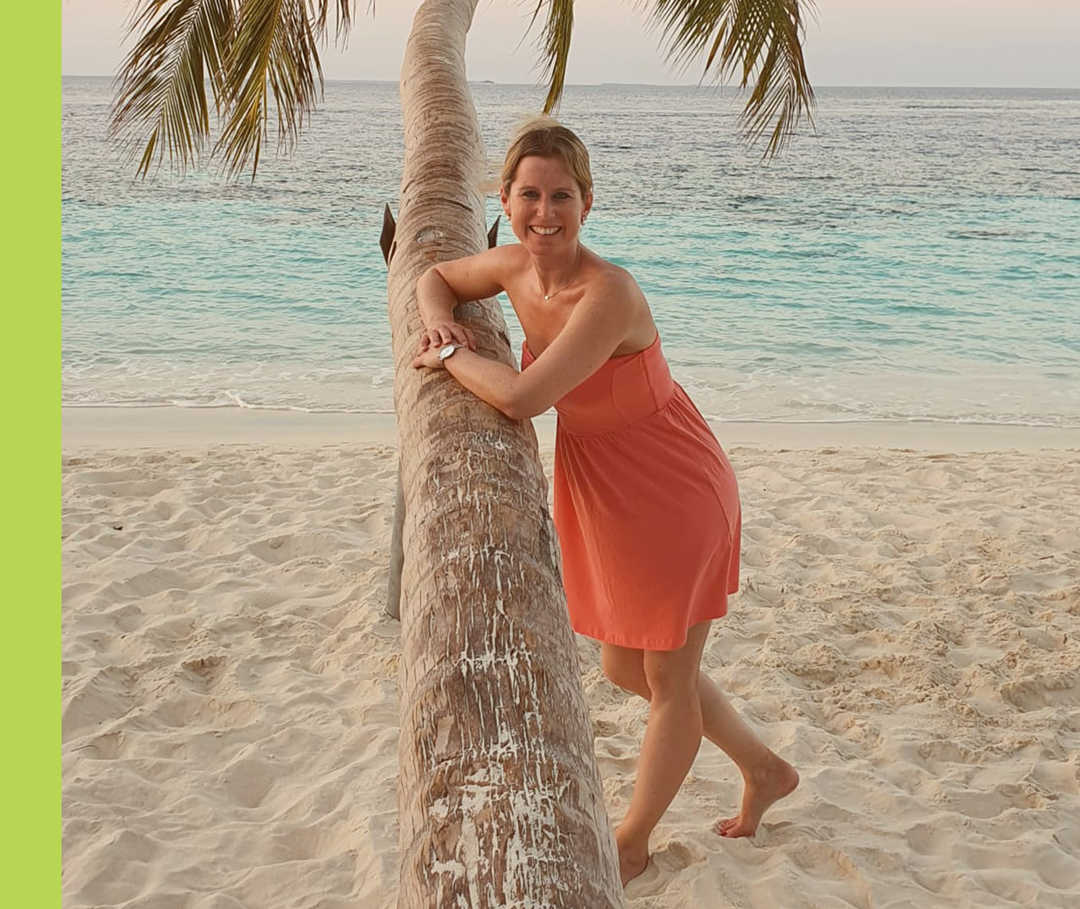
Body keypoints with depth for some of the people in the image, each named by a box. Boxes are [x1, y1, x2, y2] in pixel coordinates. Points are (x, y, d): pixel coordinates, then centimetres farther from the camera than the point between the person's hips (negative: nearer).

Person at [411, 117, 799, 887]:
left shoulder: (609, 295, -30)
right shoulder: (516, 267, -6)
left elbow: (522, 398, -38)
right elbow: (436, 278, 14)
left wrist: (450, 358, -19)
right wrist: (441, 326, -8)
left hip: (673, 492, -9)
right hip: (601, 494, 9)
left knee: (669, 679, 11)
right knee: (626, 667, 21)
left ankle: (632, 842, 34)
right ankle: (764, 772, 42)